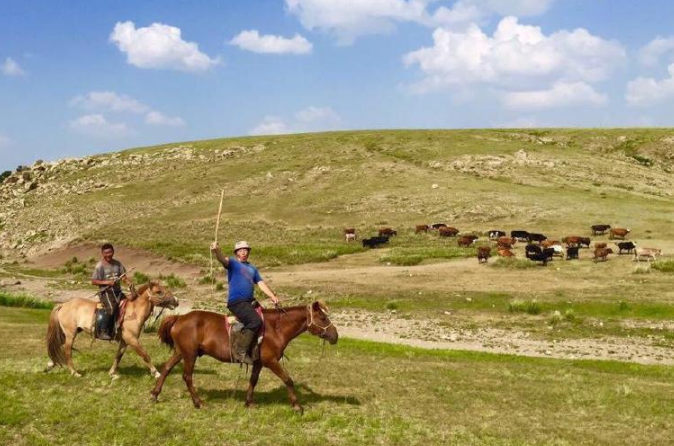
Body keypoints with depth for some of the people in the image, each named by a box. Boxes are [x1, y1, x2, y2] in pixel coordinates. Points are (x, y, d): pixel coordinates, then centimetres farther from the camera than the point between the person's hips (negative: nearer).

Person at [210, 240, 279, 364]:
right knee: (255, 321, -26)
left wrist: (272, 296, 3)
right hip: (236, 301, -8)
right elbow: (223, 260, -17)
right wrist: (217, 251, -40)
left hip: (250, 301, 8)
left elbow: (261, 284, 18)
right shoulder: (233, 263, 4)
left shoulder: (252, 269, 24)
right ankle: (239, 350, -20)